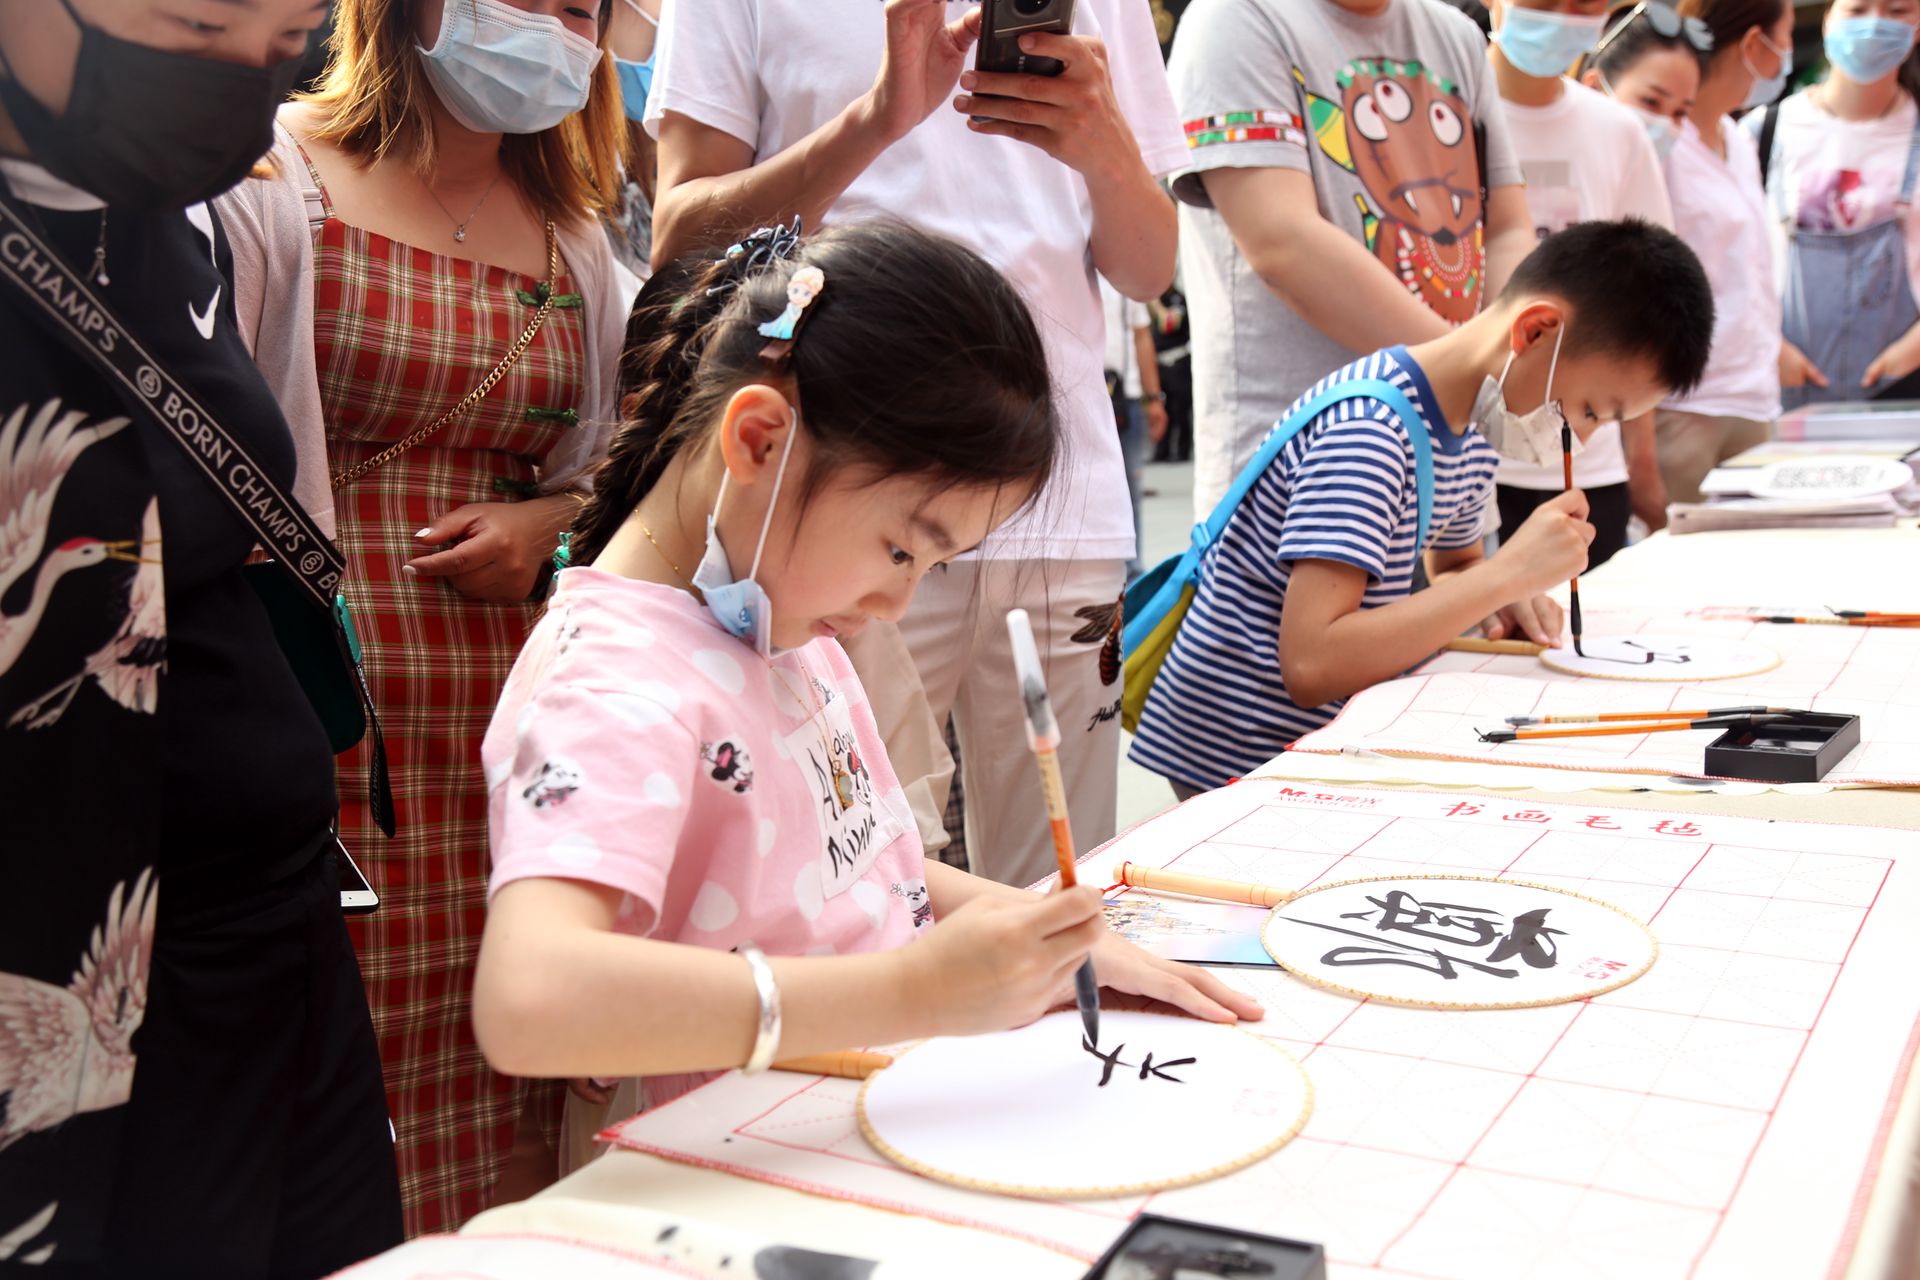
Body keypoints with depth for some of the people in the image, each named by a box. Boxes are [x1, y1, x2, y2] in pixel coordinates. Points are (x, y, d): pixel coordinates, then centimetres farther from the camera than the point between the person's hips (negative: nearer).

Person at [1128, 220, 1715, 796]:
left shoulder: (1472, 436, 6)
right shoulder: (1365, 429, -24)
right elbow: (1311, 665, -32)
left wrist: (1502, 601, 0)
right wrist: (1508, 573, -28)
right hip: (1236, 759, -9)